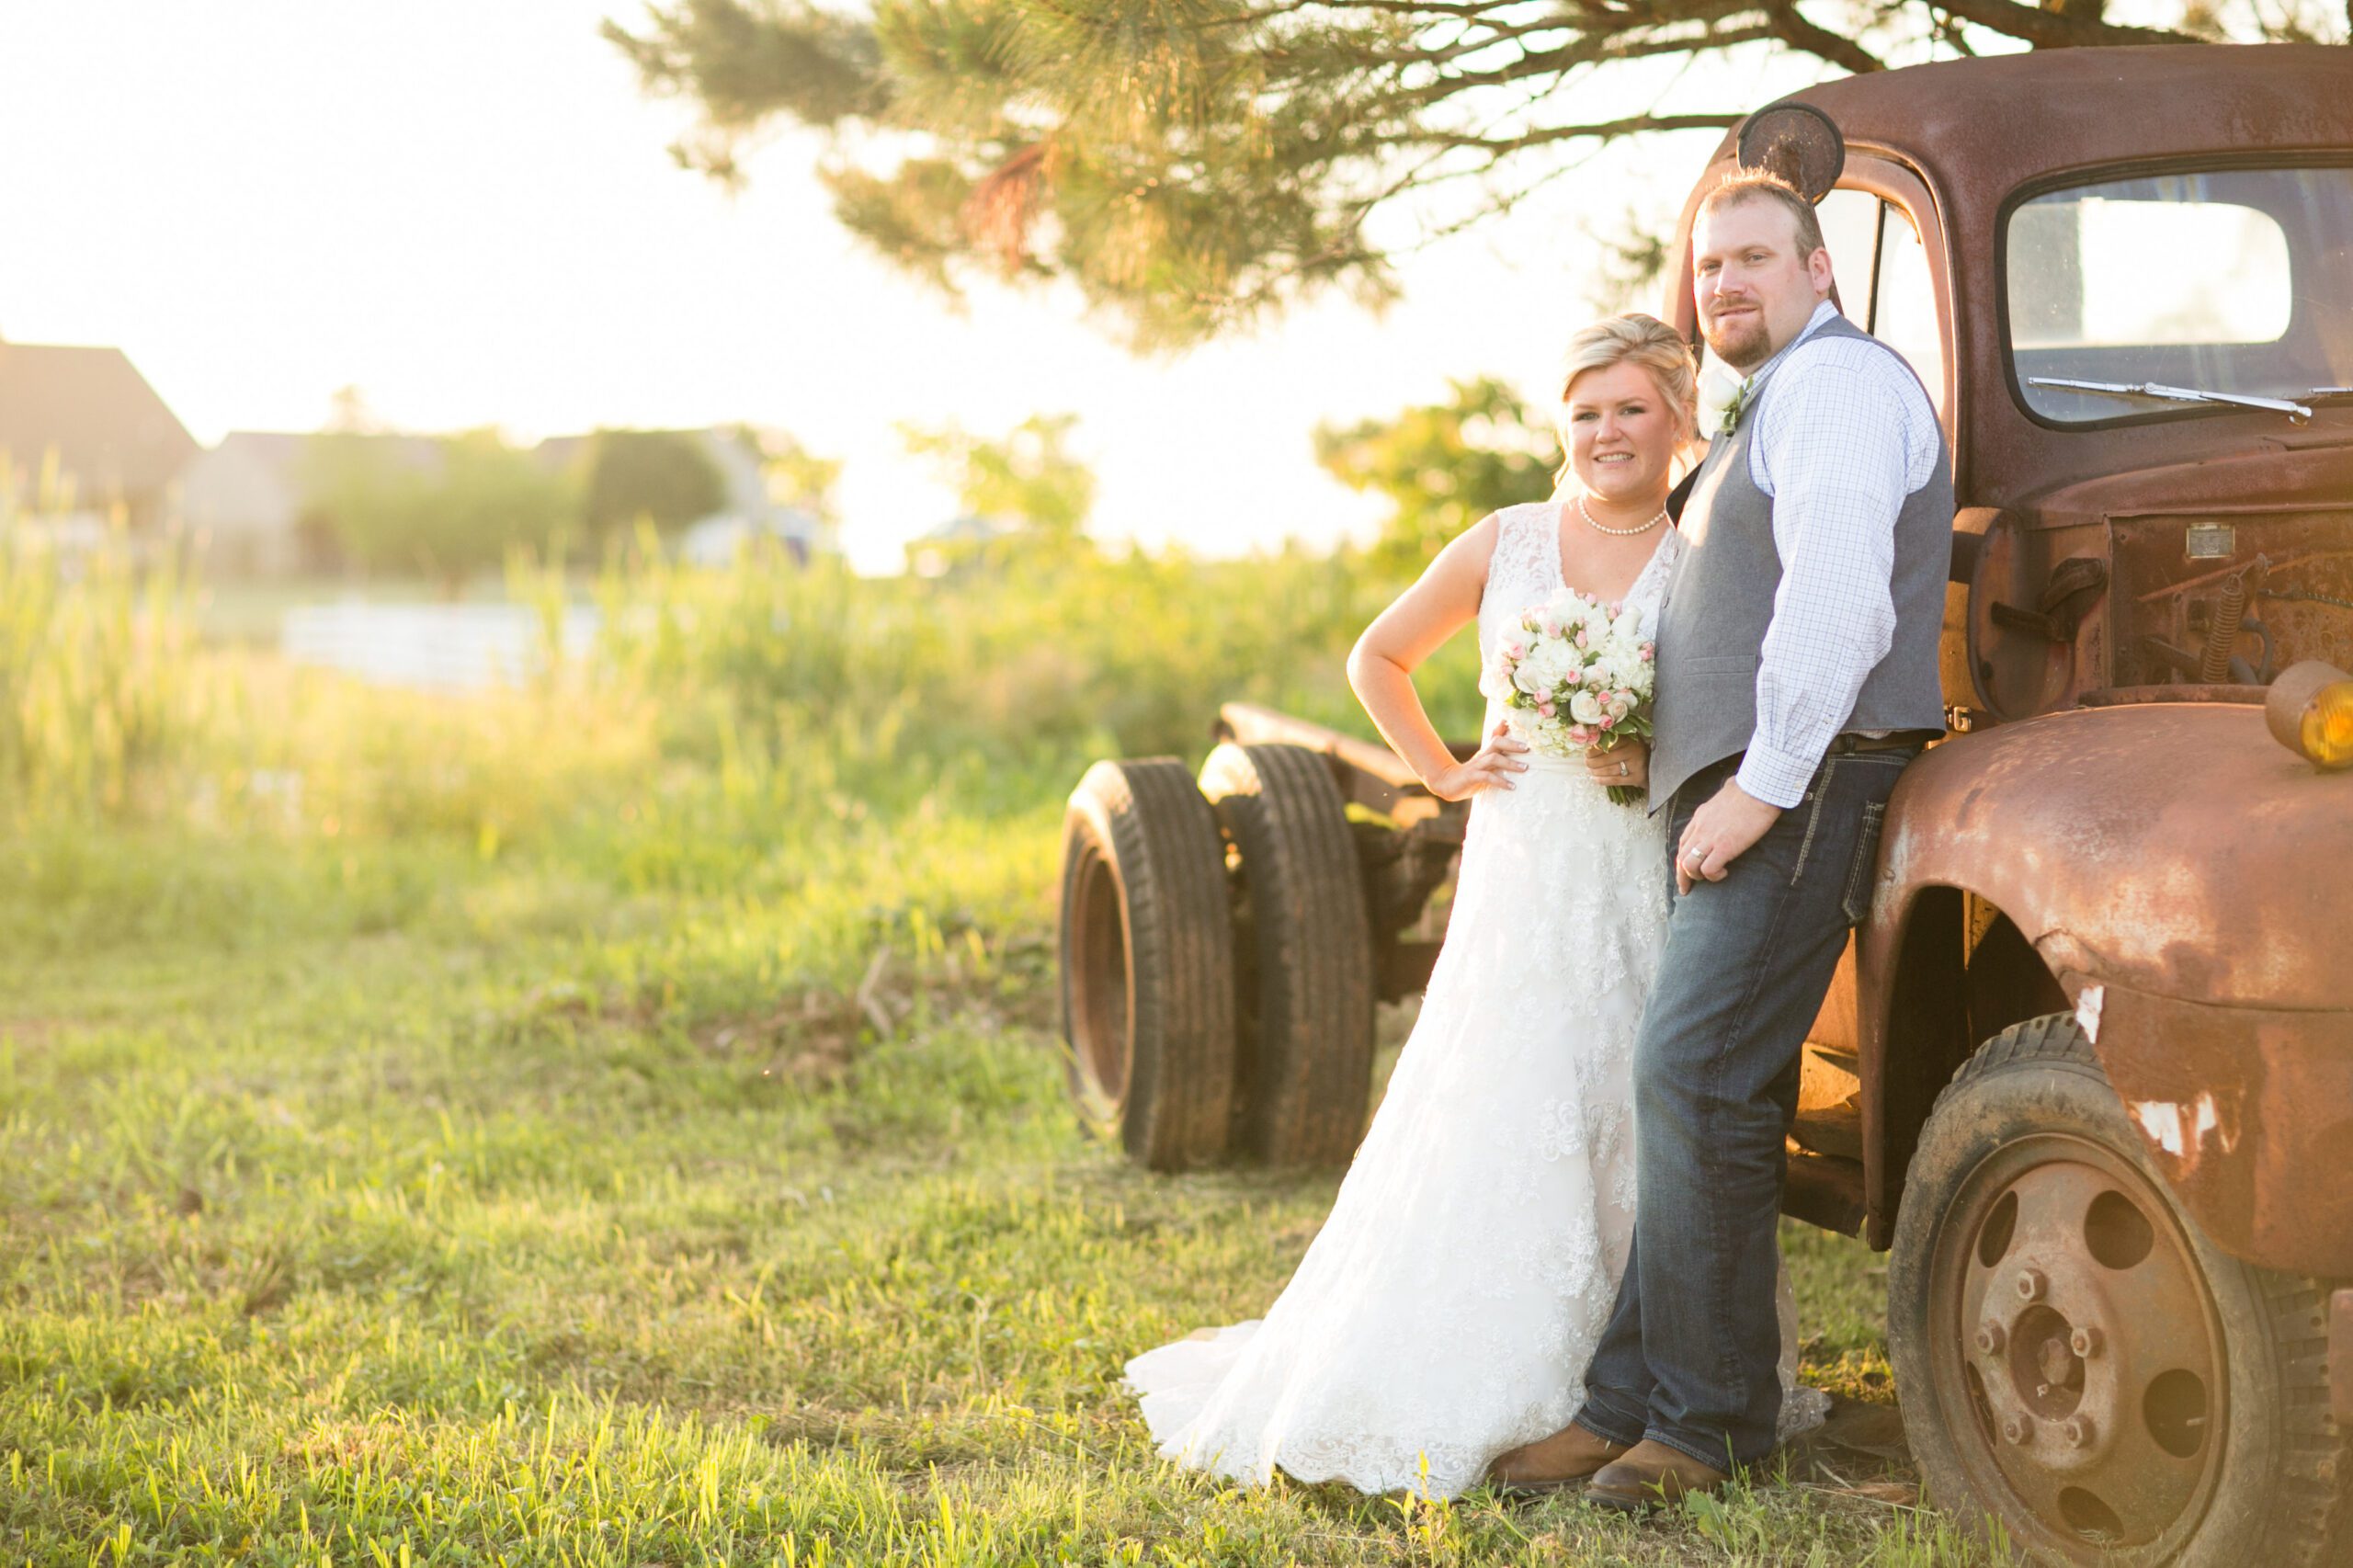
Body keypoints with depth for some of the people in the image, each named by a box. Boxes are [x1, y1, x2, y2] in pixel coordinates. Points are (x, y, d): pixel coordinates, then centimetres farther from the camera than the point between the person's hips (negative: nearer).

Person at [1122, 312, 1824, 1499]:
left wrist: (1660, 759, -12)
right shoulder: (1505, 543, 8)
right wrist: (1444, 775, 9)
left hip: (1653, 878, -1)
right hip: (1524, 877, 1)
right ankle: (1475, 1392, 4)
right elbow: (1378, 660, 19)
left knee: (1637, 1124, -1)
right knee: (1502, 1123, -3)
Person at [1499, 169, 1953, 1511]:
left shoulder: (1836, 381, -7)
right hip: (1741, 790, 10)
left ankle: (1708, 1420, -8)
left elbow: (1837, 595, -20)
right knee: (1690, 1087, 7)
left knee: (1699, 1078, -14)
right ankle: (1635, 1401, 9)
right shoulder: (1776, 404, 26)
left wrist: (1764, 782, -22)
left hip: (1798, 786, -10)